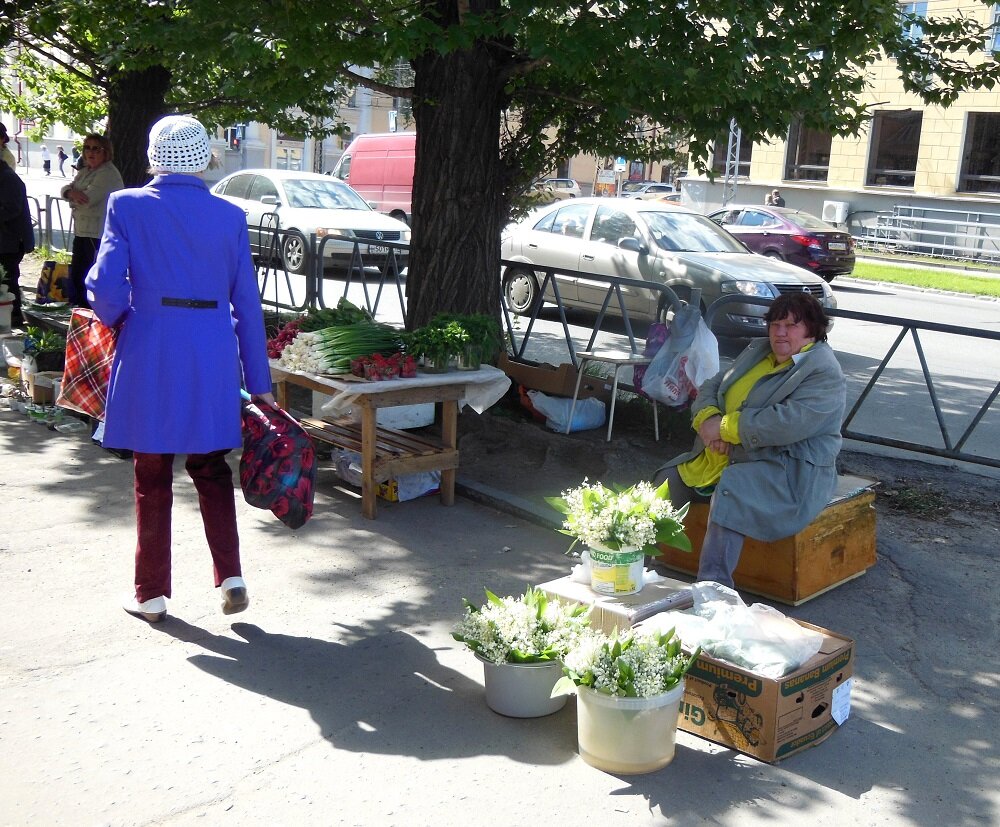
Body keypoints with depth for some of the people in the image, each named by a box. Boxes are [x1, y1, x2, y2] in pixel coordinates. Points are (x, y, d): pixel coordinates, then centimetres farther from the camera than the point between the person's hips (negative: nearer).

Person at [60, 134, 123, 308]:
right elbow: (65, 188, 10)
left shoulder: (108, 174, -14)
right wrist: (72, 192, -14)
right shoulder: (85, 171, 17)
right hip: (82, 231, 10)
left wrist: (72, 198, 0)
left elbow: (88, 198, -21)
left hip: (99, 234, -10)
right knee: (77, 275, 16)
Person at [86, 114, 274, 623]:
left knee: (152, 477, 10)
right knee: (211, 468, 17)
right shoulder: (230, 217, 3)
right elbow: (246, 304, 4)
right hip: (213, 356, 2)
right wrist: (258, 382, 9)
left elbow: (105, 286, -11)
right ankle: (230, 575, 8)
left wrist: (116, 321, 13)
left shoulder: (128, 206, -3)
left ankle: (152, 594, 19)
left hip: (149, 353, -2)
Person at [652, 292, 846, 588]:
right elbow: (711, 386, 14)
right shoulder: (758, 350, 14)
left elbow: (788, 423, -27)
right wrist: (707, 418, -10)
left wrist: (724, 427, -20)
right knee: (669, 479, 1)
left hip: (789, 471, -9)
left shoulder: (824, 374, -13)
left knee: (732, 489, -35)